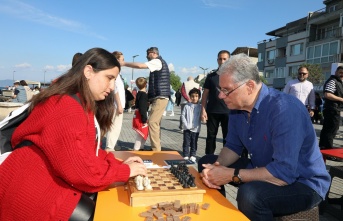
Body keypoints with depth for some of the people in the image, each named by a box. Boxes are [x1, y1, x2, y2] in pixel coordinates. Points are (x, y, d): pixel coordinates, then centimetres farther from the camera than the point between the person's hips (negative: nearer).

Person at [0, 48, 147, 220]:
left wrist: (119, 163, -3)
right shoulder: (65, 107, -24)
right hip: (33, 190, -9)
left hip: (53, 182, 10)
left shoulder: (84, 105, 11)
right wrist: (125, 171, -16)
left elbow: (89, 152, 10)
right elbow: (80, 169, -27)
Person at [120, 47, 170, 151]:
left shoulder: (157, 62, -8)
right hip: (159, 97, 10)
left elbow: (140, 65, -20)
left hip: (160, 97, -10)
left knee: (152, 122, -13)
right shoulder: (159, 63, 23)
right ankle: (157, 148, 17)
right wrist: (150, 97, 21)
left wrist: (124, 63, -8)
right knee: (156, 123, 11)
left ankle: (156, 150, -11)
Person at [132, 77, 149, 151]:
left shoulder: (139, 94, 12)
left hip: (139, 116, 10)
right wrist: (144, 119, -21)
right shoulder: (143, 94, -17)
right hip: (140, 117, -10)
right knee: (141, 133, -4)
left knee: (144, 133, 18)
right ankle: (136, 149, 1)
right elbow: (142, 108, -22)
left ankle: (141, 147, 28)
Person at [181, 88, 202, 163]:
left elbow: (201, 118, -1)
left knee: (194, 143, 9)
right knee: (186, 143, 3)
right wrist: (186, 125, -10)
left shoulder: (200, 107, 1)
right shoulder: (187, 106, 2)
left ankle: (192, 156, 21)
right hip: (187, 128, 0)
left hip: (195, 129, 0)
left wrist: (194, 126, -10)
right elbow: (183, 116, 1)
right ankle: (186, 156, 11)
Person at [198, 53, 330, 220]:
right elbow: (232, 147, 4)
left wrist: (231, 175, -27)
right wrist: (217, 167, -17)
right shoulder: (237, 107, -5)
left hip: (304, 184, -7)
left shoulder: (285, 110, -30)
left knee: (249, 194, -37)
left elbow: (283, 174, -35)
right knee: (206, 163, 4)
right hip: (264, 169, 8)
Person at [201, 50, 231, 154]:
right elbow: (205, 94, 6)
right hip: (212, 111, 1)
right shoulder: (211, 76, 6)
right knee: (211, 136, 8)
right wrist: (203, 110, -3)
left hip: (228, 112, -1)